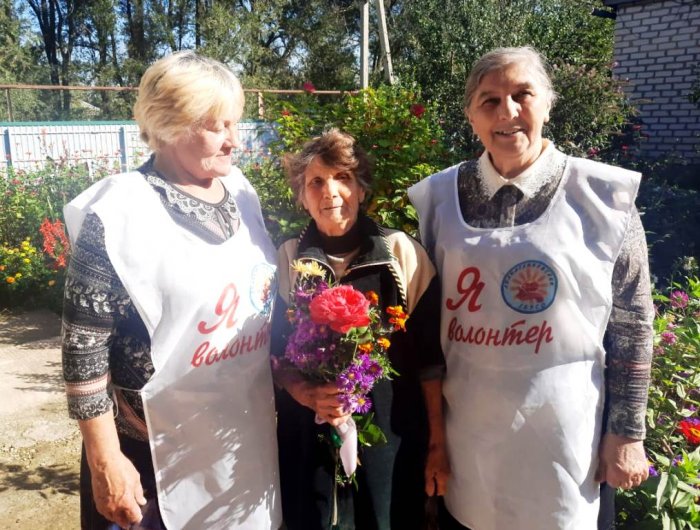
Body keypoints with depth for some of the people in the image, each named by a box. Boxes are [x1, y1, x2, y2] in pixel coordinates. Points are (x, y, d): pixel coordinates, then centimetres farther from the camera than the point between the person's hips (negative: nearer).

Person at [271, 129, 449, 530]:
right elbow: (277, 355, 4)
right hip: (310, 437, 1)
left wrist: (438, 442, -1)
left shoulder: (402, 252, -7)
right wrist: (306, 394, -15)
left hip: (392, 435, -1)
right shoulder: (288, 259, -2)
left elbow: (430, 357, -2)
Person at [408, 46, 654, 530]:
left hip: (560, 434, -2)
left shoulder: (602, 196, -8)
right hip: (461, 428, 3)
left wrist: (627, 432, -2)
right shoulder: (440, 195, -1)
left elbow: (632, 325, -3)